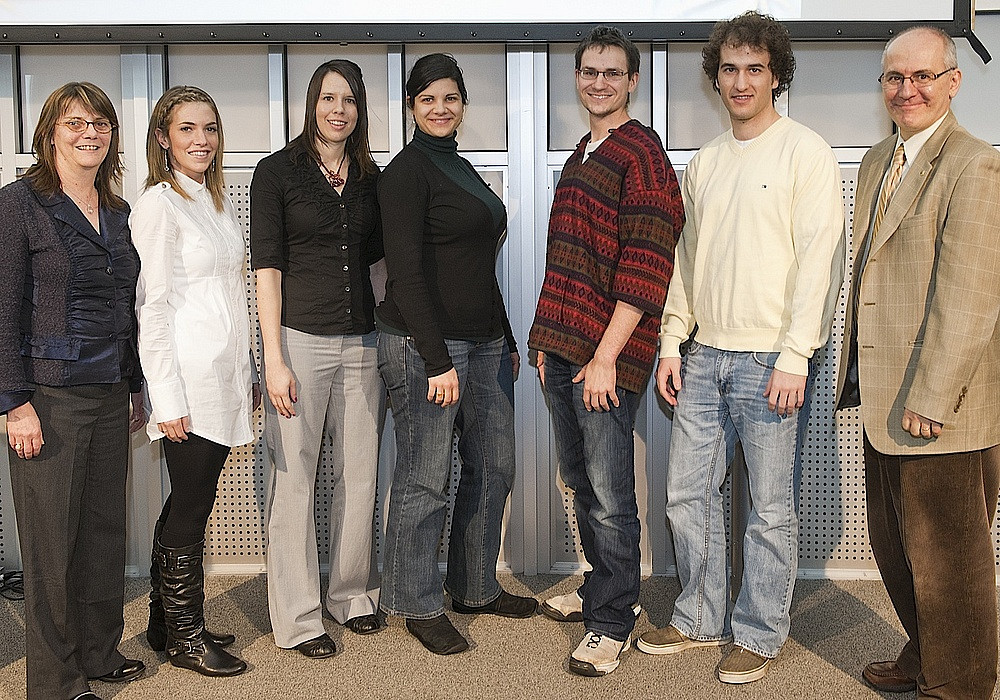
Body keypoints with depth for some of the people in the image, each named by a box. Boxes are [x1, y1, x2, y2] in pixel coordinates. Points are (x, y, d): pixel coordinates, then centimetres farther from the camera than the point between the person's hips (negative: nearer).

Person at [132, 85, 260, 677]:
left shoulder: (220, 198, 15)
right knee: (191, 508, 1)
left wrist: (250, 371, 17)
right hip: (191, 382, -8)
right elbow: (151, 306, -13)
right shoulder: (159, 204, -9)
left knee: (189, 504, 15)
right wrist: (168, 398, -16)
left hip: (227, 378, 8)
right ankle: (185, 637, 15)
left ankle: (166, 622, 27)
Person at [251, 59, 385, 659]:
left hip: (361, 342, 4)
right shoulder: (278, 171, -1)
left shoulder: (370, 176, 12)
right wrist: (274, 359, -11)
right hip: (300, 340, -4)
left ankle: (353, 594, 27)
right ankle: (298, 618, 13)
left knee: (360, 476, 8)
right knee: (294, 479, 0)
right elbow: (268, 268, -5)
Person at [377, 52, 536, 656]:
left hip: (484, 344, 9)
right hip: (425, 345, -9)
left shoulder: (461, 169, 18)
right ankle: (419, 606, 15)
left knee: (493, 466, 13)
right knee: (426, 480, 0)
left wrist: (507, 341, 20)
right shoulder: (407, 171, -8)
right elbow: (407, 273, -16)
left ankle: (476, 588, 28)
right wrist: (437, 360, -20)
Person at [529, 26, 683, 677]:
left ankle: (613, 621, 13)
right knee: (582, 482, 17)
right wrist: (550, 341, 18)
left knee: (610, 495, 0)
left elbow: (645, 268, -16)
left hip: (607, 354, -8)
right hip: (563, 348, 8)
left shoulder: (642, 153, -9)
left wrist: (606, 356, -19)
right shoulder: (582, 155, 19)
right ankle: (599, 590, 34)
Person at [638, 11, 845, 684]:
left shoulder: (806, 152, -4)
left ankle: (758, 635, 19)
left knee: (772, 507, 3)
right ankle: (700, 620, 26)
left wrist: (794, 358, -16)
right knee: (688, 492, 10)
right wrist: (672, 343, 11)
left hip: (770, 359, -6)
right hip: (705, 356, 6)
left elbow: (820, 260, -11)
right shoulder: (705, 161, 15)